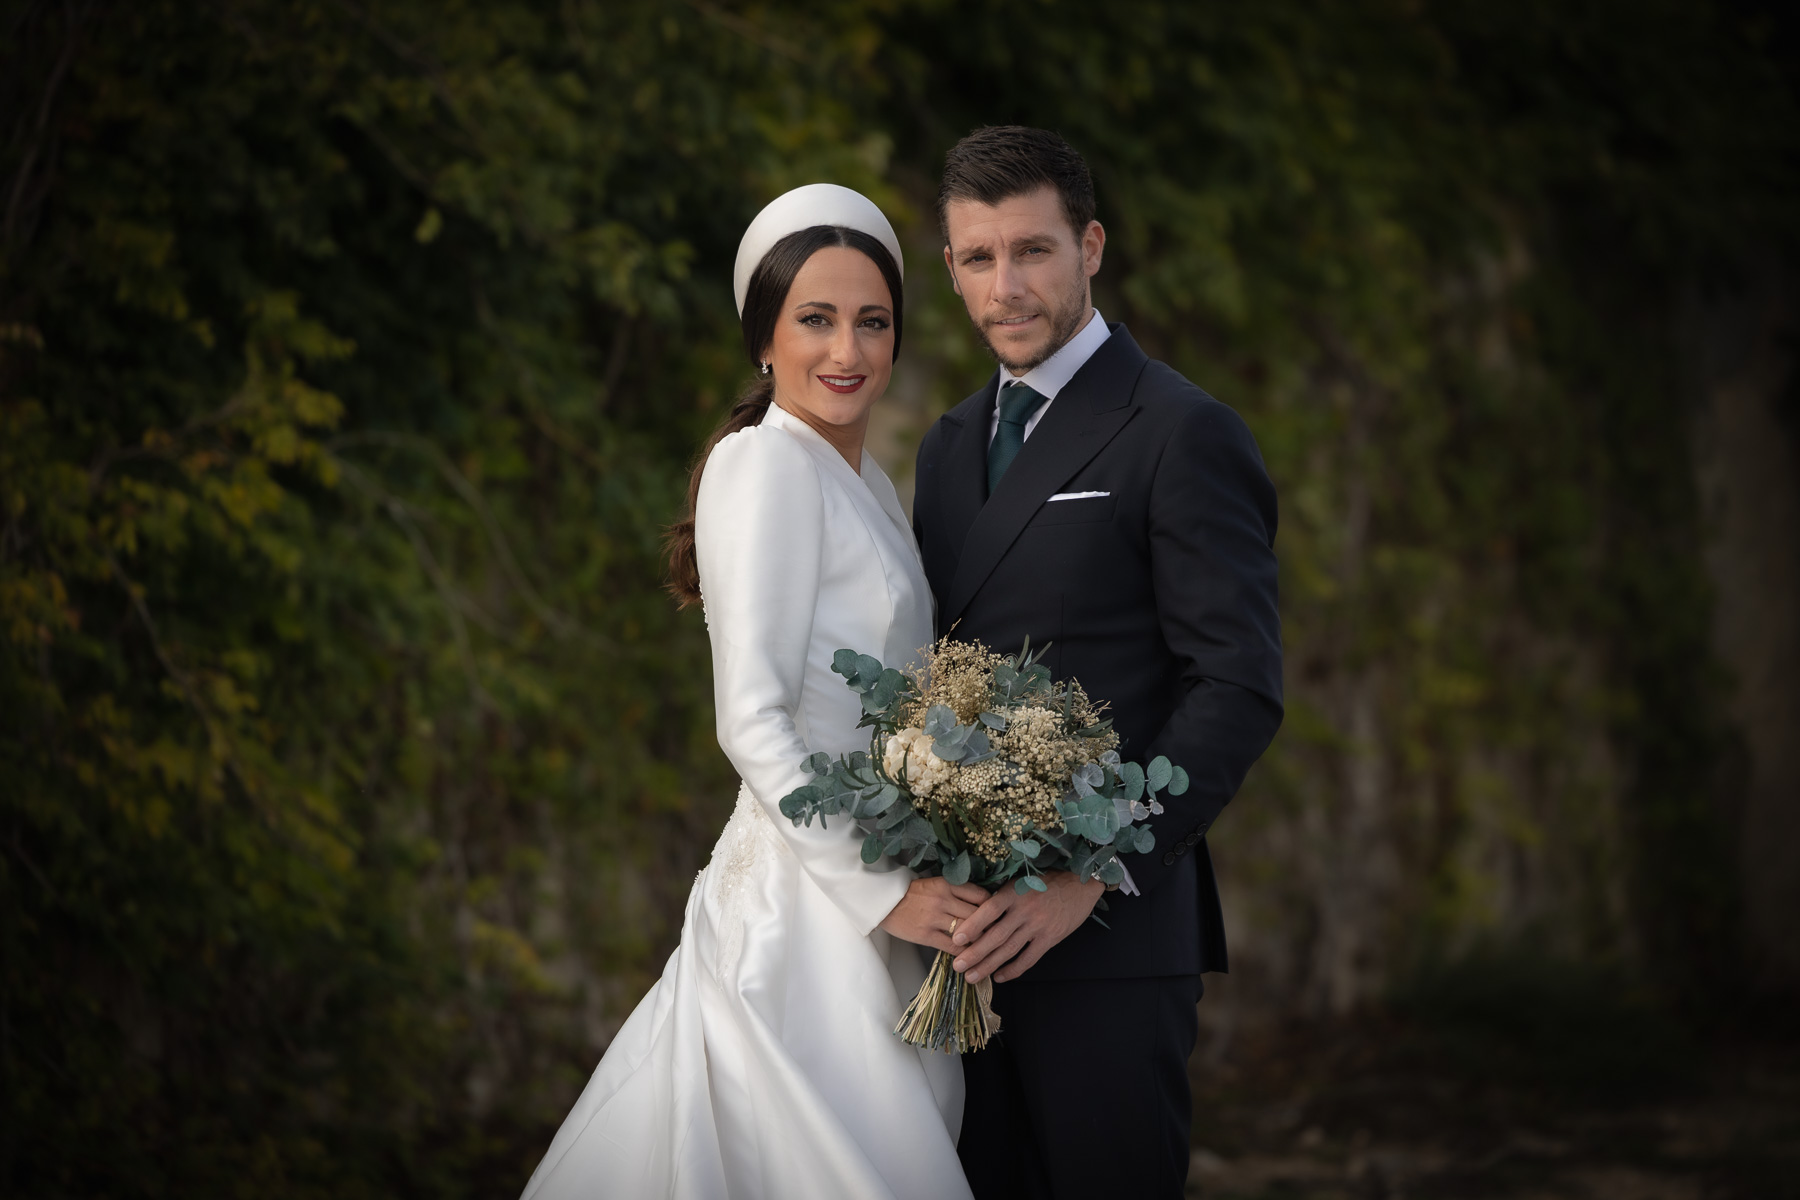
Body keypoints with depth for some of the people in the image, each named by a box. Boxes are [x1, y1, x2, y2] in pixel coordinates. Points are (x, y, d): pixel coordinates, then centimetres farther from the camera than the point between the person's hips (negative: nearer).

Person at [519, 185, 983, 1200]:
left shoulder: (866, 482, 16)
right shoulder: (764, 466, -12)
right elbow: (755, 719, -18)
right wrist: (880, 892, -19)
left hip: (872, 897, 9)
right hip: (805, 907, -9)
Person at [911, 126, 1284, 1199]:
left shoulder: (1183, 436, -7)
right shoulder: (952, 445, 17)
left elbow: (1239, 689, -14)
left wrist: (1092, 876, -20)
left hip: (1107, 926, -7)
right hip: (966, 933, 7)